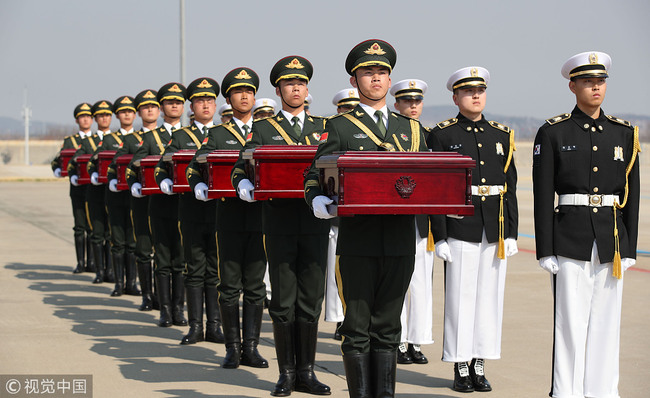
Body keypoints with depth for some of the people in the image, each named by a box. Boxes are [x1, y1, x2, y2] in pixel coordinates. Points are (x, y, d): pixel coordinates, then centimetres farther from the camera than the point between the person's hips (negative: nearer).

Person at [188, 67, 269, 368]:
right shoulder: (217, 135, 9)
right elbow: (195, 168, 5)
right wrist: (199, 186, -16)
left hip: (261, 216, 1)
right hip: (229, 217, -1)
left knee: (255, 285, 3)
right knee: (230, 285, 1)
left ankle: (251, 347, 9)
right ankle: (233, 348, 9)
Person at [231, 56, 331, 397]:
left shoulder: (322, 128, 14)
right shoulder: (263, 129, 7)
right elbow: (240, 168, 3)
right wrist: (244, 185, -19)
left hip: (315, 223, 2)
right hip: (279, 224, -2)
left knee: (311, 300, 5)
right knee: (283, 301, 1)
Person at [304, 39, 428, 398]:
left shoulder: (411, 129, 16)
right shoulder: (339, 127, 4)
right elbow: (314, 178, -1)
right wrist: (318, 202, -23)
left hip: (400, 243, 3)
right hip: (357, 243, -3)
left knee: (388, 328, 9)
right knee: (357, 328, 0)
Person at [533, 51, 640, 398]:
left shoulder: (624, 134, 8)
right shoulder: (552, 133, -1)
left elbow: (631, 195, 9)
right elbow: (543, 197, -3)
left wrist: (629, 248, 4)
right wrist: (545, 250, -7)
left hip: (611, 242, 3)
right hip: (569, 242, -3)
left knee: (606, 320, 7)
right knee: (570, 321, -1)